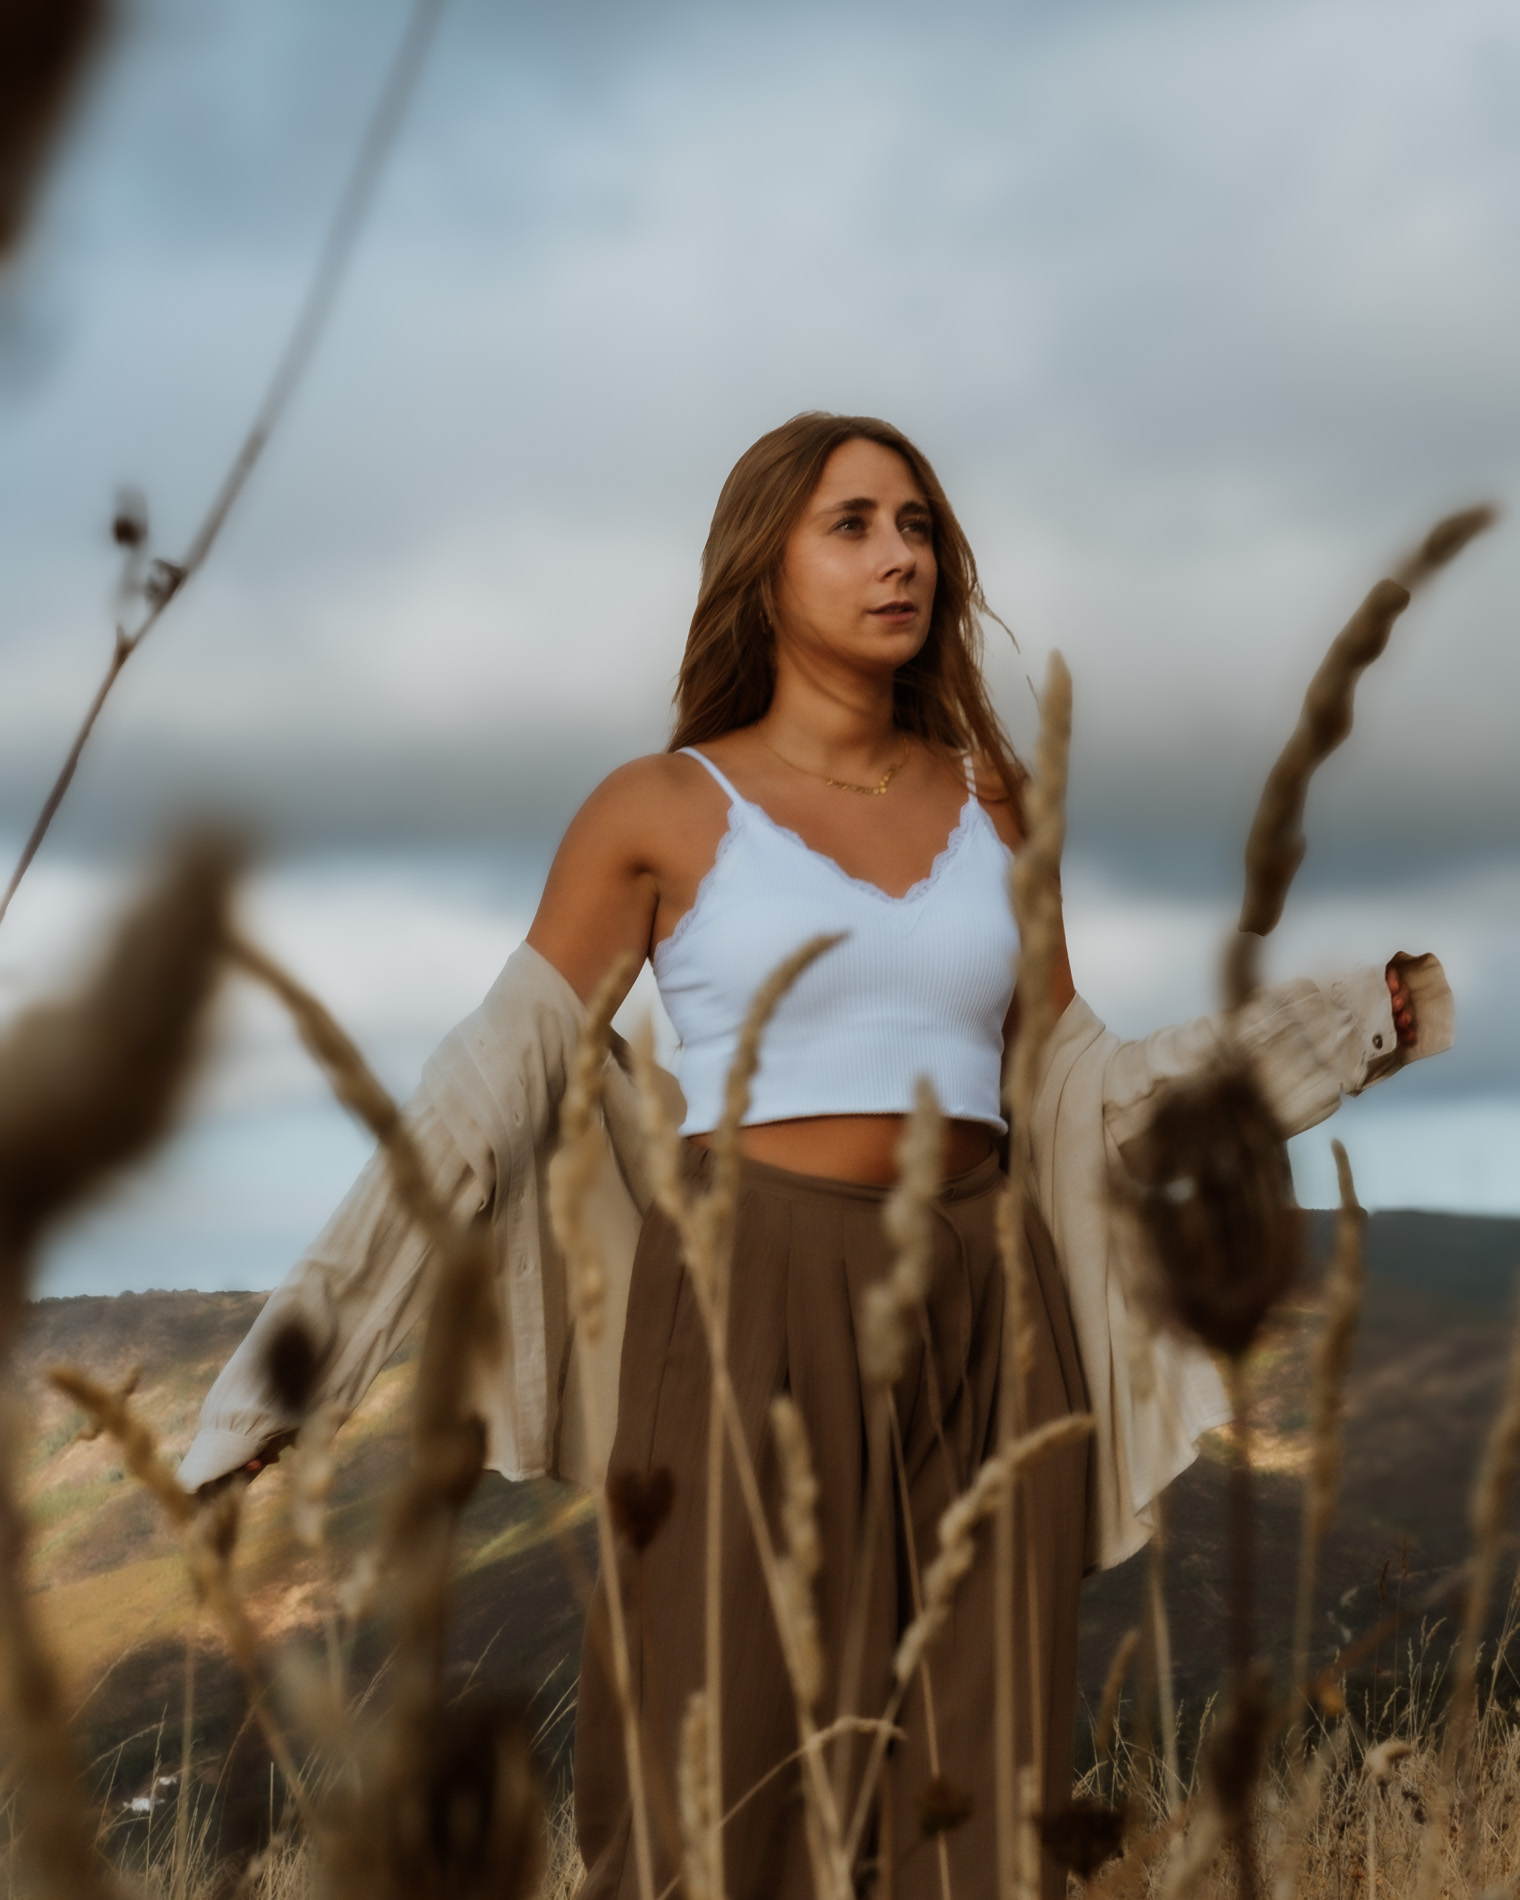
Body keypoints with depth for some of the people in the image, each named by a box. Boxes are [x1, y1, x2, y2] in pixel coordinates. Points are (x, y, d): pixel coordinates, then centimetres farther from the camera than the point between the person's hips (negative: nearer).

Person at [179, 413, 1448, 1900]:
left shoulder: (988, 801, 13)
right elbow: (483, 1097, 0)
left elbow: (1075, 1090, 16)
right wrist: (296, 1351, -4)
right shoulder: (658, 812, 1)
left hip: (970, 1331, 4)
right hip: (753, 1327, -4)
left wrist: (1356, 1026, 10)